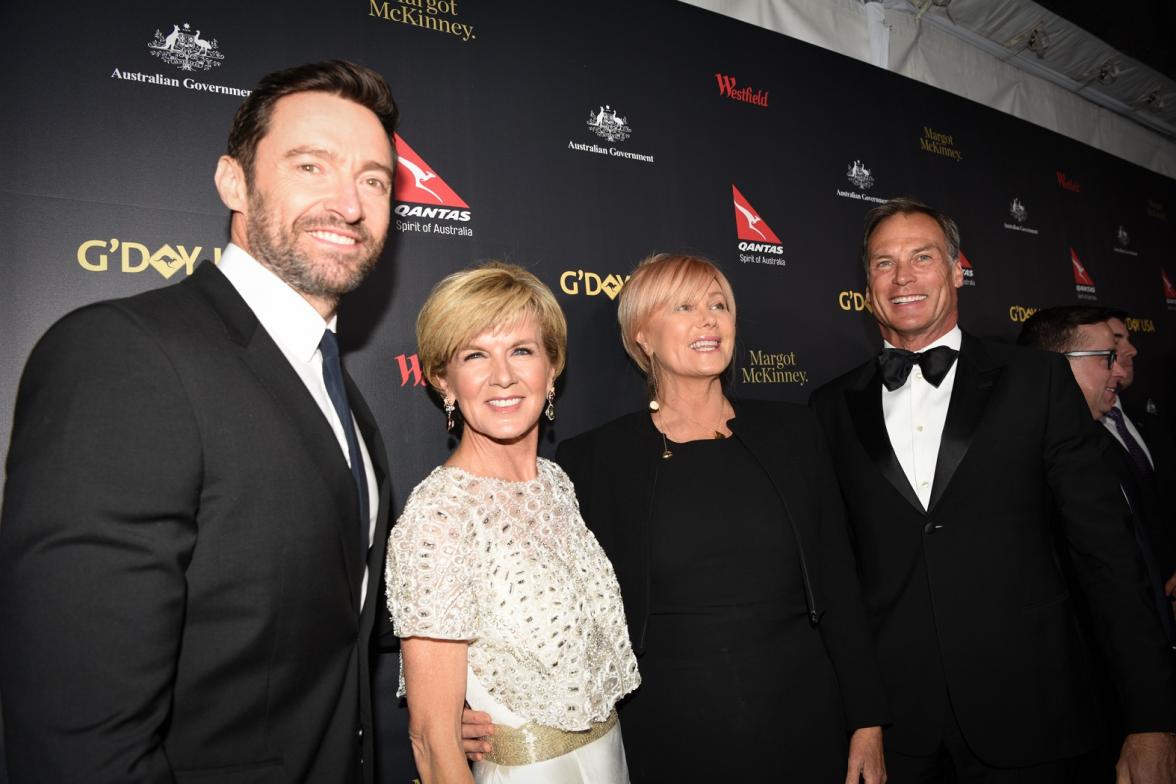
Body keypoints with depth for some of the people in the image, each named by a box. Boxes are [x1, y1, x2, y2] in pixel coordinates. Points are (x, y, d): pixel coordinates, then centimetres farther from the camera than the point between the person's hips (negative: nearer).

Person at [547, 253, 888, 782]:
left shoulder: (791, 432, 0)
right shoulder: (592, 458, -7)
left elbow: (839, 587, 3)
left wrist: (867, 721, 3)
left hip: (802, 717, 3)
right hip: (670, 736, -2)